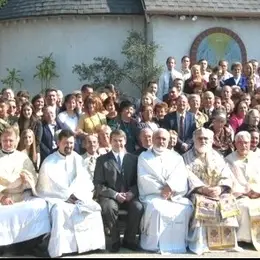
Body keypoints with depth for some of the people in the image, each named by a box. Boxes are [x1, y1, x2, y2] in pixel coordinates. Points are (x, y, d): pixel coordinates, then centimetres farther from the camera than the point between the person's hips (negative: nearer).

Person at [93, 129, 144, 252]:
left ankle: (129, 239, -7)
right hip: (109, 196, -2)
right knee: (109, 207, -34)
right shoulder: (102, 159, 4)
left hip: (129, 196, 2)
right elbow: (98, 184, -3)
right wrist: (115, 194, -16)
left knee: (138, 207, -29)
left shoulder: (133, 158, 11)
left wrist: (131, 192, -13)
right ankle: (115, 240, -12)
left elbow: (138, 181, 9)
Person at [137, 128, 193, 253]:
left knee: (186, 208, -26)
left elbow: (181, 178, 0)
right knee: (157, 208, -33)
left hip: (175, 195, 2)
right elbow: (145, 180, -4)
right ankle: (156, 245, -21)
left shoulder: (176, 157, 15)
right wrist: (162, 190, -14)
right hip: (152, 194, -2)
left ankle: (179, 243, -13)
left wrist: (170, 187, -20)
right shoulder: (144, 157, 10)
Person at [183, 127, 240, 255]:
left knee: (227, 204, -26)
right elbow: (189, 178, -6)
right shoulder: (187, 157, 7)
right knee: (203, 205, -33)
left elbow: (226, 175, 6)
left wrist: (220, 188, -15)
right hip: (198, 192, -2)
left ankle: (227, 242, -17)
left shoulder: (217, 156, 16)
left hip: (218, 191, 3)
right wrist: (204, 189, -20)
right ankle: (200, 244, -30)